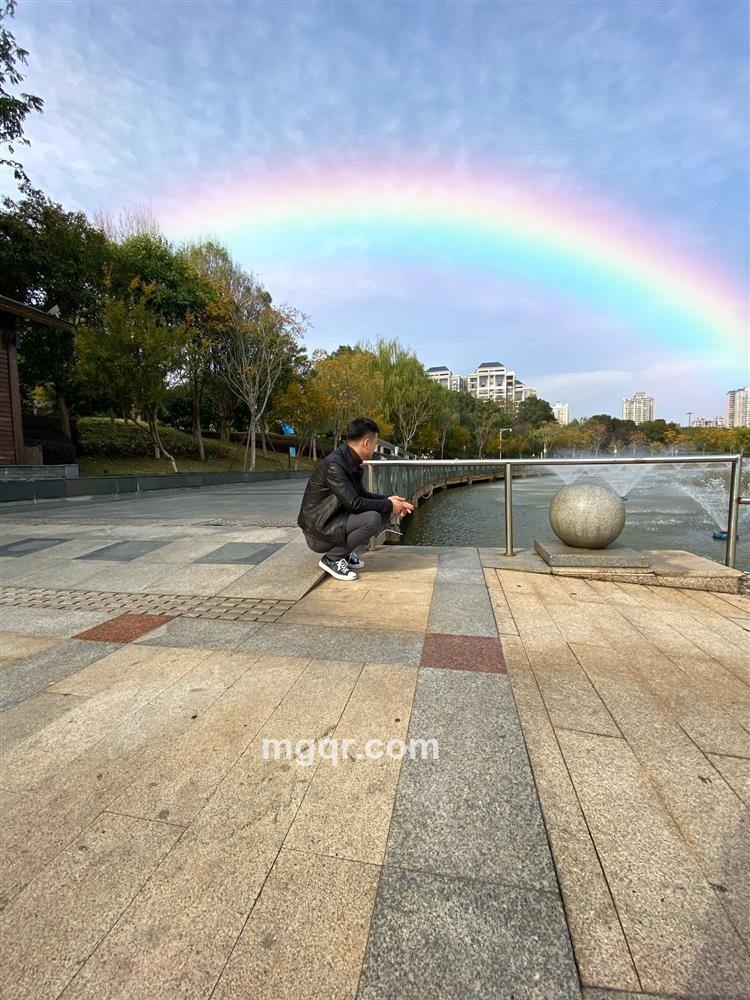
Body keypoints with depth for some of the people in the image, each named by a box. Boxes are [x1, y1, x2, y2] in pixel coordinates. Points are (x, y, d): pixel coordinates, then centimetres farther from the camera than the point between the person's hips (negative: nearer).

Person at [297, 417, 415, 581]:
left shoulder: (351, 461, 3)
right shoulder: (334, 463, -25)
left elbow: (361, 494, 14)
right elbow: (353, 503, -28)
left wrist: (388, 500, 0)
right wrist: (388, 505, -17)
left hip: (336, 521, 9)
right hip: (319, 532, -9)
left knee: (383, 512, 3)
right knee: (372, 519, -25)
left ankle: (346, 552, 9)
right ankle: (331, 559, -7)